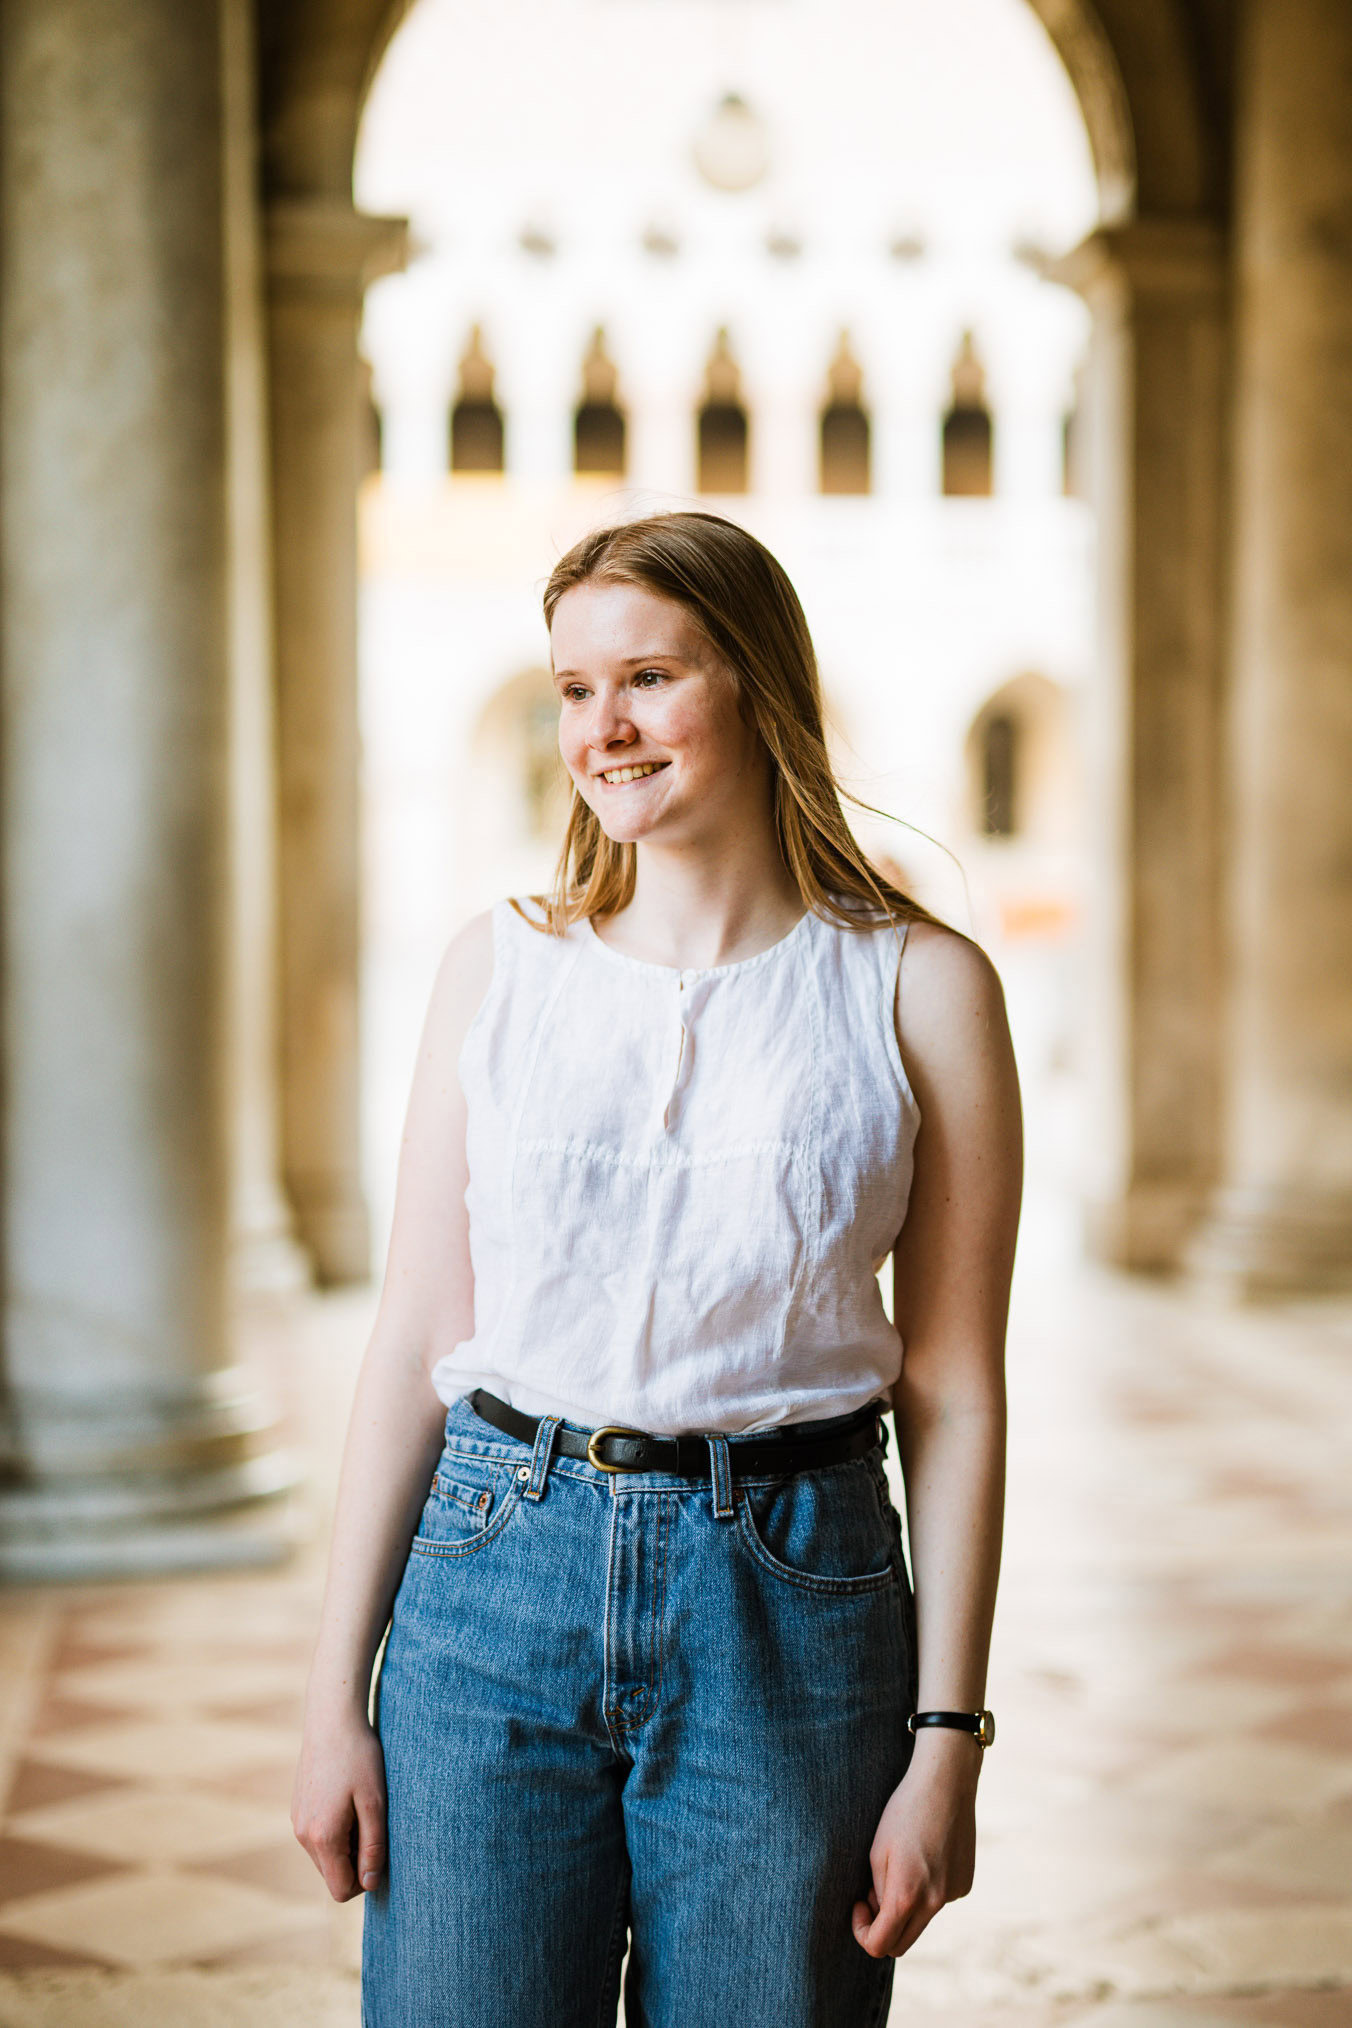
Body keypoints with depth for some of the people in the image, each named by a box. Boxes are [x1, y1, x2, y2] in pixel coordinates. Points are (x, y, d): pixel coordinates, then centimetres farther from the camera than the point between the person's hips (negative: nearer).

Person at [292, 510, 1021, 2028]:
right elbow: (414, 1345, 4)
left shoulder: (921, 989, -2)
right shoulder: (501, 964, 4)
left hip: (790, 1611, -1)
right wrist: (335, 1697, 2)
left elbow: (953, 1394, -1)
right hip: (496, 1575, 2)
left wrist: (946, 1741, -4)